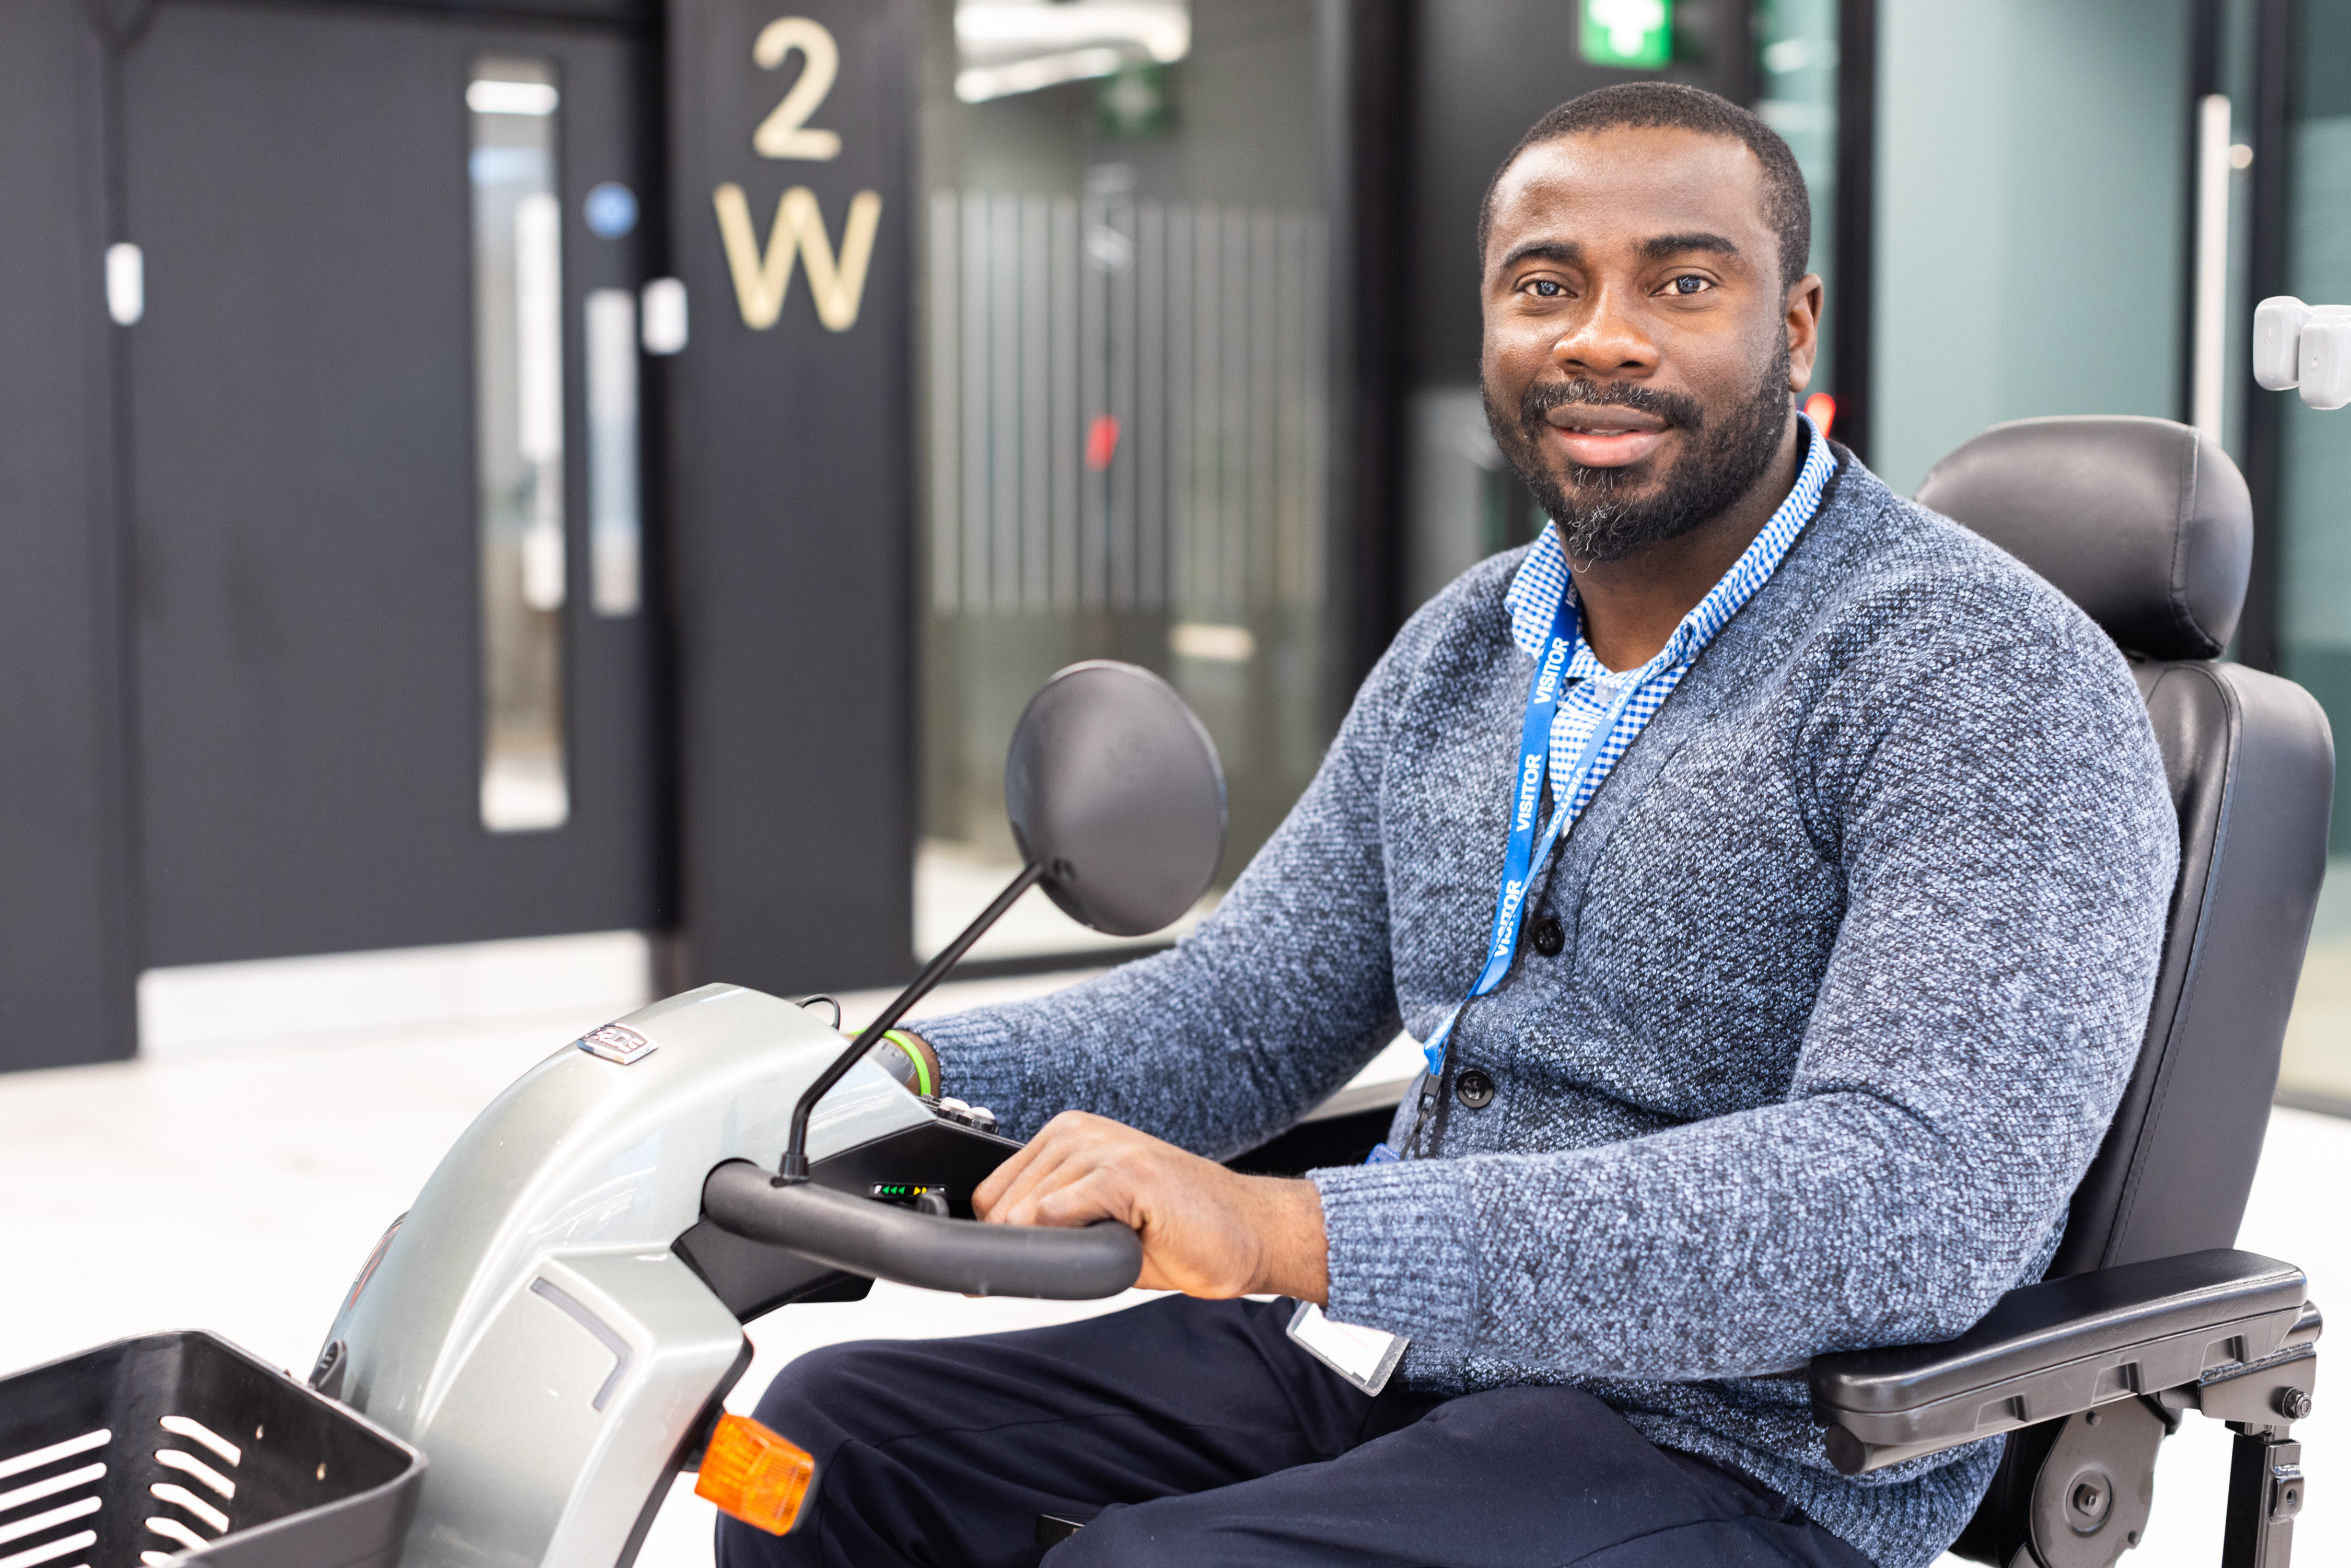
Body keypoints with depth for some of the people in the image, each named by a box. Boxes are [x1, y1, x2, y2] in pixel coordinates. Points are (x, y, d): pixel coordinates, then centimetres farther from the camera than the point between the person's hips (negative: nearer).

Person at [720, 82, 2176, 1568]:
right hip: (1383, 1356, 8)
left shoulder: (1994, 678, -14)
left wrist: (1301, 1235, -35)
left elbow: (1918, 1197, -28)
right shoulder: (1458, 654, 12)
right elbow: (1243, 1011, 17)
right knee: (833, 1432, 0)